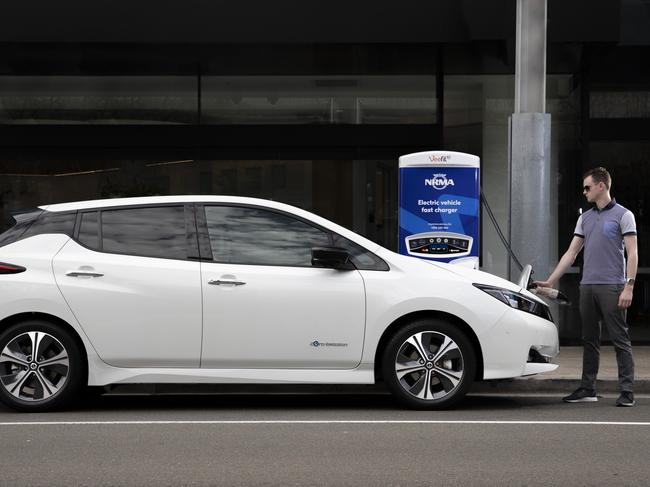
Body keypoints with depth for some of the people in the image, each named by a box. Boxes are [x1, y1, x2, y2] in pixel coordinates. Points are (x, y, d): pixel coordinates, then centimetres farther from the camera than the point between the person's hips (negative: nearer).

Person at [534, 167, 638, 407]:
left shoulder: (623, 215, -2)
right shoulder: (585, 218, 17)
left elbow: (632, 253, -7)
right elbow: (571, 252, 17)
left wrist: (629, 286, -16)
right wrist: (551, 280, 12)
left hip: (612, 287, -6)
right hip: (587, 286, 7)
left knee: (620, 340, -5)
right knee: (589, 340, 10)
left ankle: (627, 392, -4)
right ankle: (587, 389, 16)